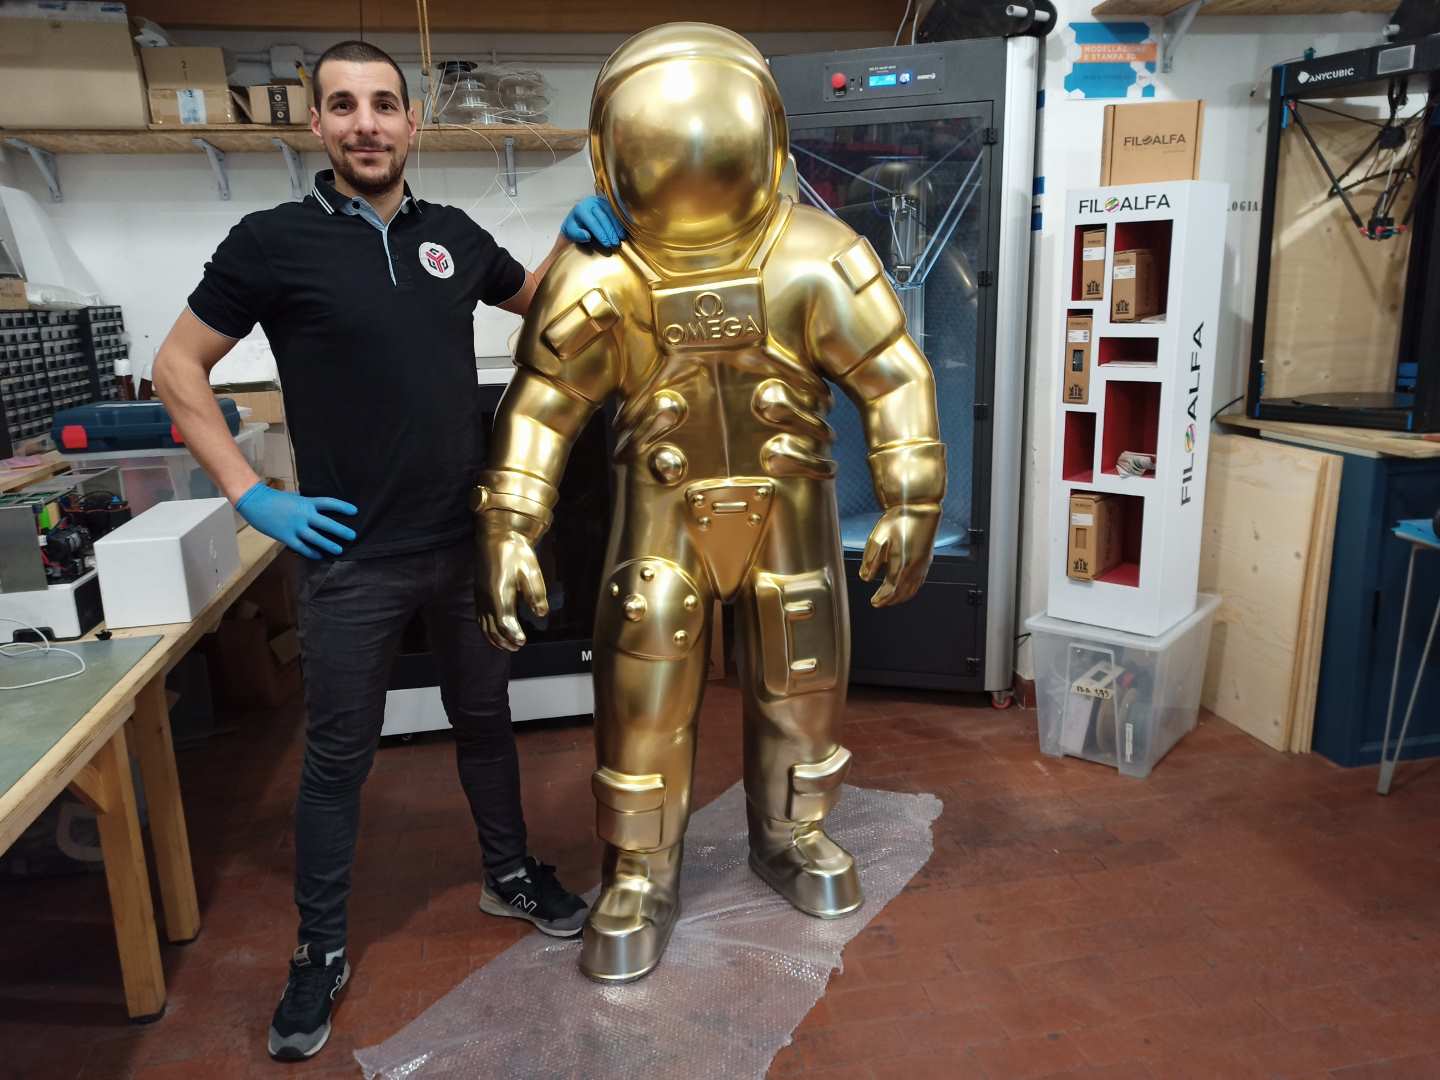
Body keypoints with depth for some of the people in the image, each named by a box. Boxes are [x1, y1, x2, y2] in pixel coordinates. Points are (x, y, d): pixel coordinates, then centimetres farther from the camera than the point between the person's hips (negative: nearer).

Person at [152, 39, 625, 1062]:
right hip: (352, 556, -3)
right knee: (338, 757, 10)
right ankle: (321, 950, 30)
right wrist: (253, 495, -8)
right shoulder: (273, 240, -7)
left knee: (485, 718, 18)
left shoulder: (454, 235, 3)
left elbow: (531, 296, 23)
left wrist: (573, 239, 3)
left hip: (470, 542, 4)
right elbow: (179, 368, 0)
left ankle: (510, 874, 41)